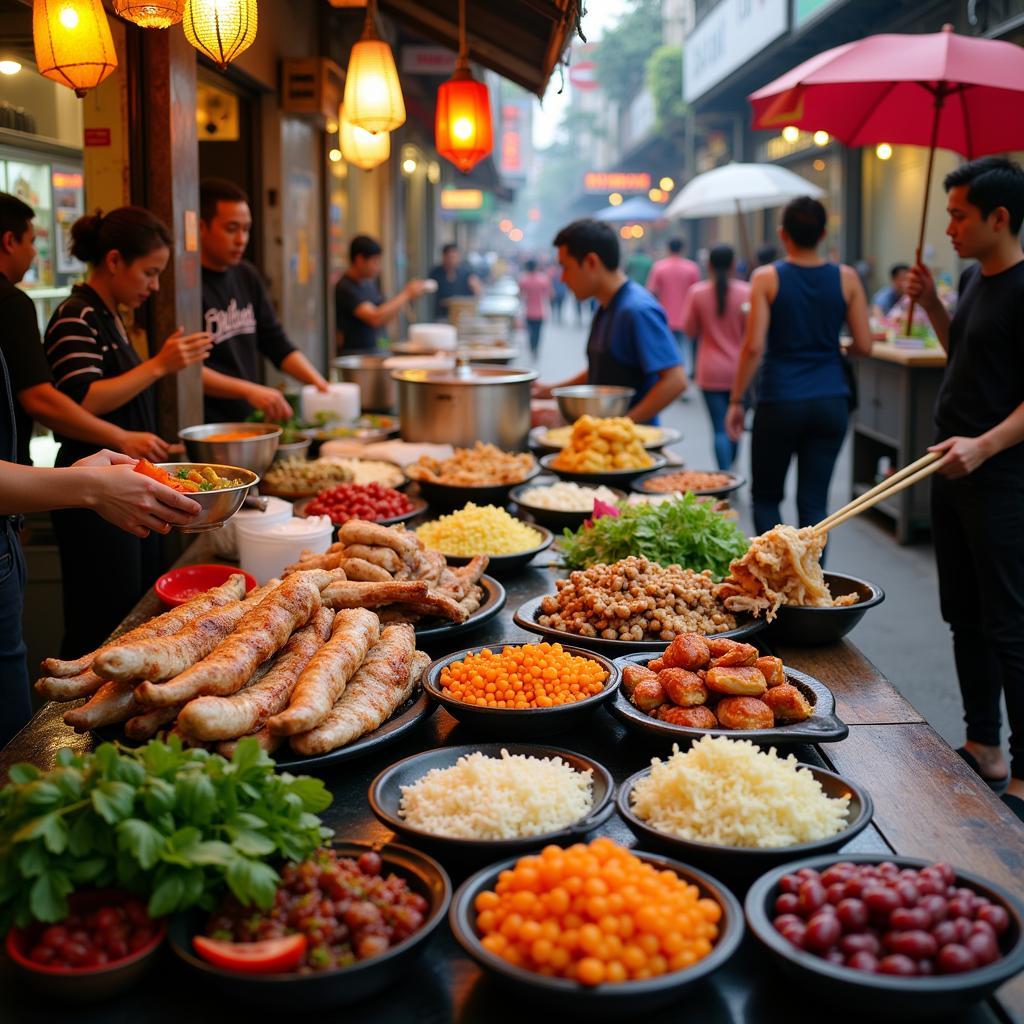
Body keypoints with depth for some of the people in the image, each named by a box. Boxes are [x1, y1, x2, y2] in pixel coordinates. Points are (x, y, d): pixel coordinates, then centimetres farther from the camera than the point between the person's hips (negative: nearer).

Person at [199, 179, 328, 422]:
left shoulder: (247, 275, 13)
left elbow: (276, 344, 17)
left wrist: (319, 383, 3)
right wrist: (249, 390, -24)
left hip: (249, 421, 7)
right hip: (205, 430, -7)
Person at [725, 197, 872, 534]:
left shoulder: (767, 278, -6)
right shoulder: (846, 278, 1)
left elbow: (754, 346, -11)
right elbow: (864, 345, 0)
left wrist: (736, 400, -3)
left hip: (780, 401, -2)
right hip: (831, 402, 2)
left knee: (765, 498, 14)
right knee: (813, 504, 7)